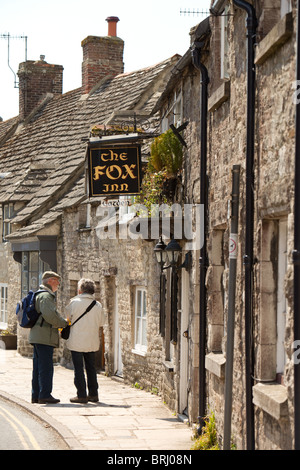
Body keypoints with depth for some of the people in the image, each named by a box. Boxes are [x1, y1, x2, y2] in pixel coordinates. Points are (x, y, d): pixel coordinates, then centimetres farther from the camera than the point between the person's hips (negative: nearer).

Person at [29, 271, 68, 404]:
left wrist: (59, 324, 17)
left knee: (38, 367, 11)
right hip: (44, 337, -11)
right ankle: (44, 395, -8)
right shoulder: (45, 296, -11)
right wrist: (64, 323, -11)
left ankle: (36, 395, 12)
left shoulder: (40, 295, 23)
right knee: (46, 367, -8)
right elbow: (49, 314, -23)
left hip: (37, 337, 11)